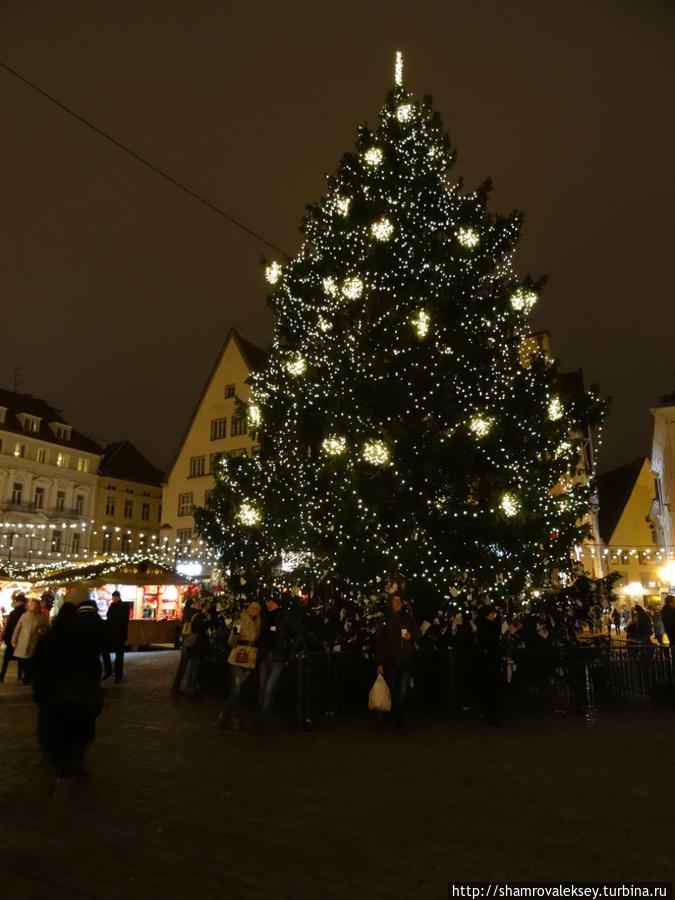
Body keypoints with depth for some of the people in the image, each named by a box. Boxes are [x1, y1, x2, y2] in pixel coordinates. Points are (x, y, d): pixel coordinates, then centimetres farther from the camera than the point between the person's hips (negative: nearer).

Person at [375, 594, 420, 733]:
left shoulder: (407, 618, 10)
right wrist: (379, 663, -6)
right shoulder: (385, 619, 2)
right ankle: (383, 719, 13)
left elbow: (417, 632, 20)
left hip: (405, 660, 2)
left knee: (402, 693, -3)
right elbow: (378, 642, -1)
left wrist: (411, 636, -5)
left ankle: (399, 722, 6)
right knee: (390, 691, 0)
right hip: (390, 661, -2)